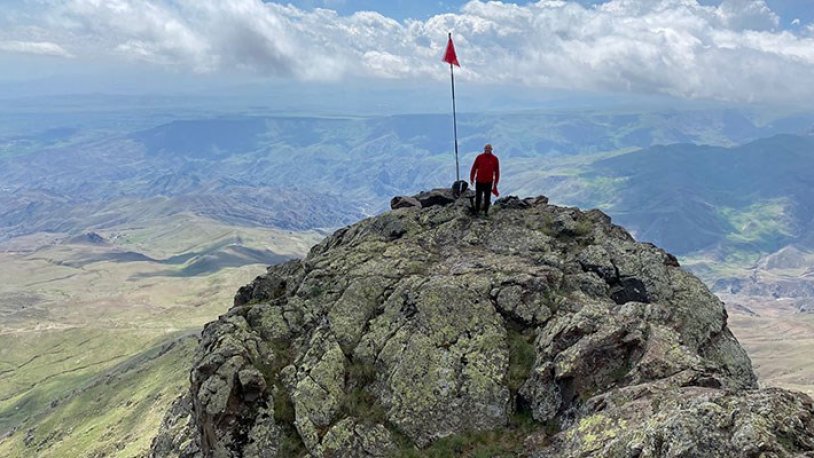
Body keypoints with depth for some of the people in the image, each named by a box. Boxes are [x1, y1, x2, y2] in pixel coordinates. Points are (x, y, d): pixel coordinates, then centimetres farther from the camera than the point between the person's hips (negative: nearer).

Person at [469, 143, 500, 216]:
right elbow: (474, 168, 3)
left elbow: (497, 171, 5)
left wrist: (496, 182, 4)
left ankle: (486, 211, 18)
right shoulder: (479, 157, -3)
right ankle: (477, 211, 19)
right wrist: (471, 179, 2)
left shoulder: (495, 159, -2)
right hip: (479, 181, 0)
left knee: (487, 198, 7)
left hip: (489, 182, 0)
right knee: (478, 197, 6)